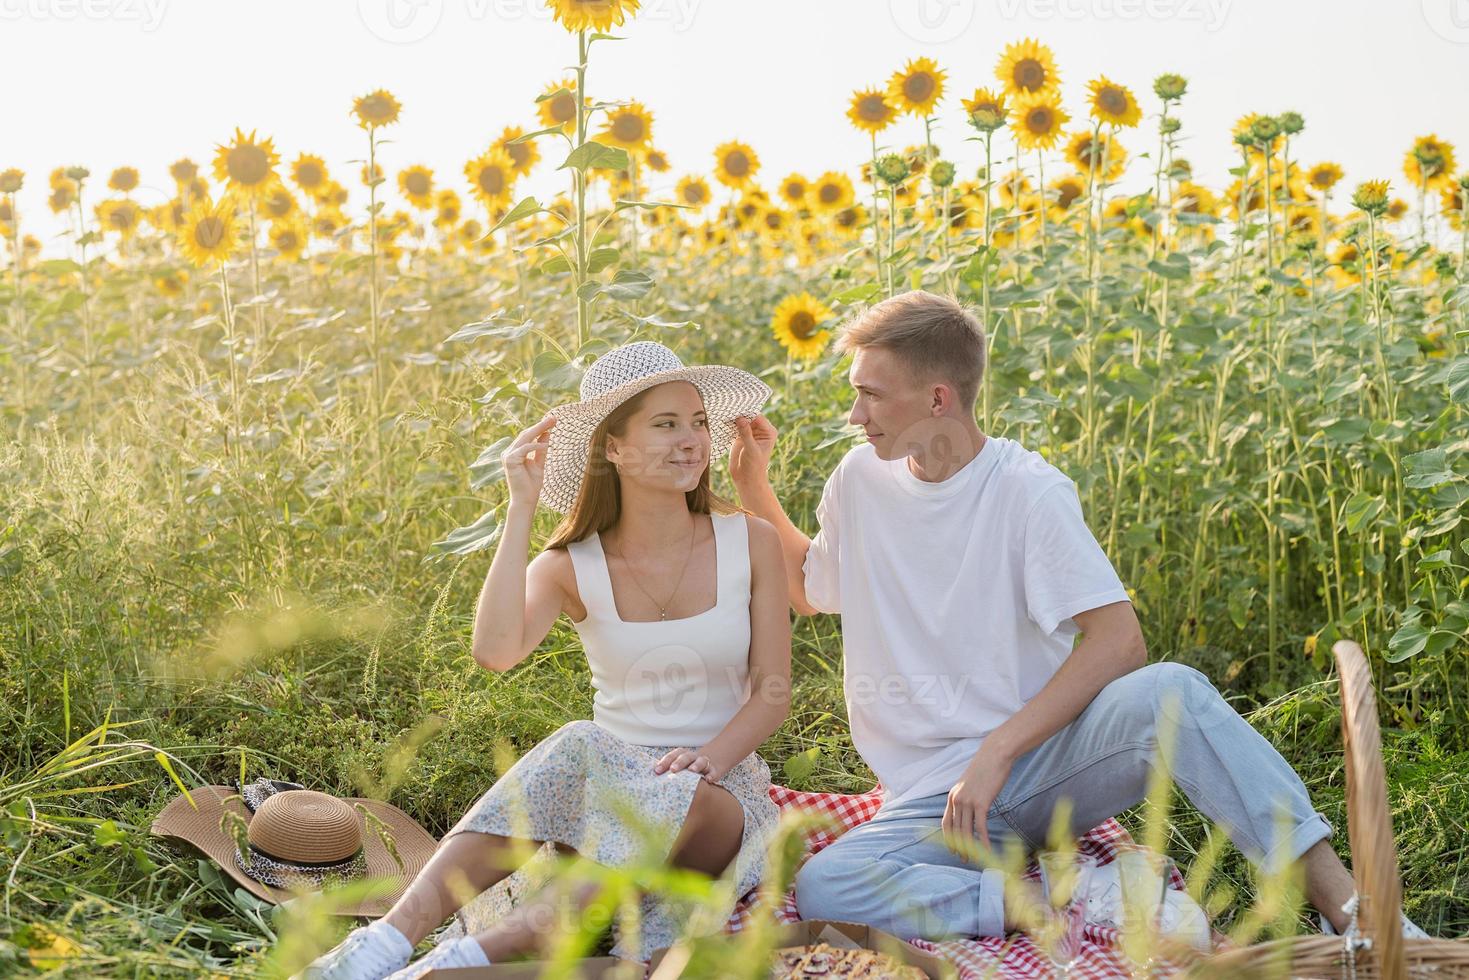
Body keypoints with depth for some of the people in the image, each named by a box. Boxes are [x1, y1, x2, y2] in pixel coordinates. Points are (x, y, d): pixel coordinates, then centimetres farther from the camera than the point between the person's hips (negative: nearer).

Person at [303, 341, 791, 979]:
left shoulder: (750, 544, -1)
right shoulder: (573, 567, -2)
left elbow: (771, 693, -2)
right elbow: (494, 651, -23)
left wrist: (708, 759, -21)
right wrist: (522, 508, -20)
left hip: (720, 789, -1)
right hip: (616, 775, 1)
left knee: (676, 799, -37)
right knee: (574, 753, -34)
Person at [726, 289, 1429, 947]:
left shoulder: (1027, 491, -9)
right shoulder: (860, 480, 6)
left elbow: (1119, 643, -18)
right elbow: (806, 592, 26)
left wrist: (997, 752, -22)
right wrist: (753, 488, 14)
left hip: (1045, 756, -3)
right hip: (936, 797, 3)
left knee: (1168, 692, -35)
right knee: (820, 886, -29)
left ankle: (1344, 903, -31)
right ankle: (1084, 901, -24)